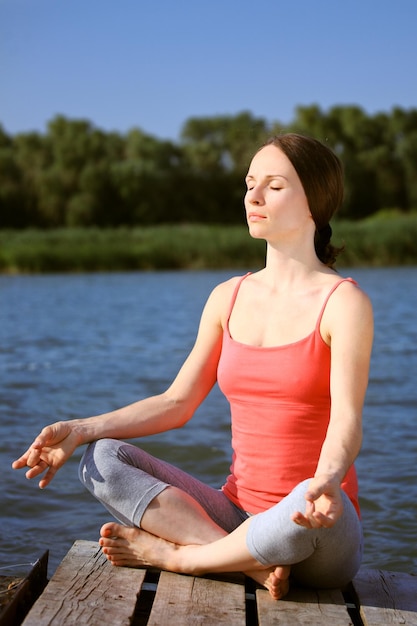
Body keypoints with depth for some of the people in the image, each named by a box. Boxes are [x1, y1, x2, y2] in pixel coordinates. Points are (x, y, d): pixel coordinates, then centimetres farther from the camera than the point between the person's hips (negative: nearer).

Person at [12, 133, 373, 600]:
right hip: (239, 515, 5)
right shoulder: (228, 298, 9)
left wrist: (327, 481, -42)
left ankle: (172, 554, -13)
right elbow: (177, 403, 8)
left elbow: (347, 421, -19)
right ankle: (252, 561, -20)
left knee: (309, 507, -40)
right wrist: (79, 430, -4)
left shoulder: (343, 302, -8)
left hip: (322, 543, -4)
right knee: (103, 459, -11)